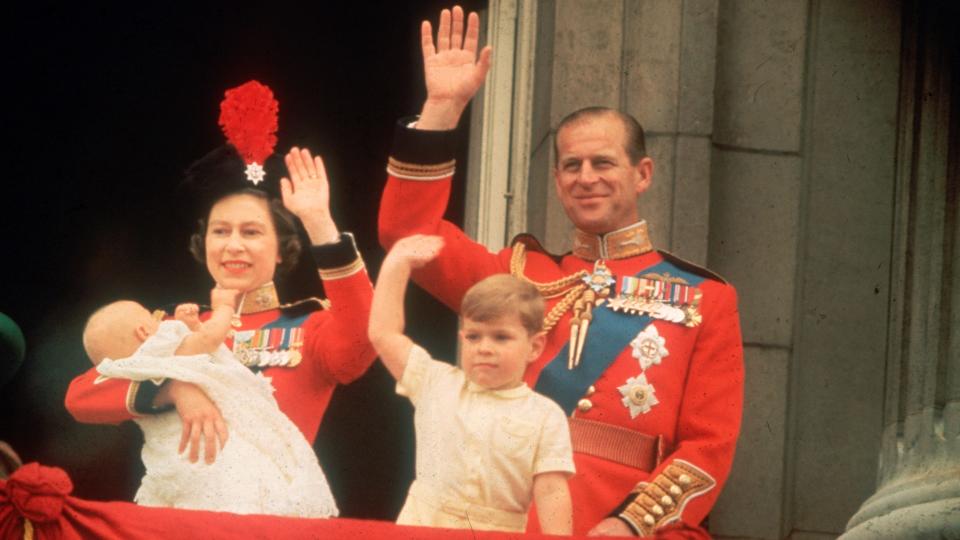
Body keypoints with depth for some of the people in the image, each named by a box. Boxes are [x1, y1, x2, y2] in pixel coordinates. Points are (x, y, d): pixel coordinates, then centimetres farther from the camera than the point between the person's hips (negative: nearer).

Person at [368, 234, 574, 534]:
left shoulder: (545, 417, 3)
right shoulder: (438, 384, 9)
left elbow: (551, 492, -1)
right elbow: (382, 333, 12)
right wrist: (398, 262, 13)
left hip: (499, 535, -1)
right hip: (420, 529, 1)